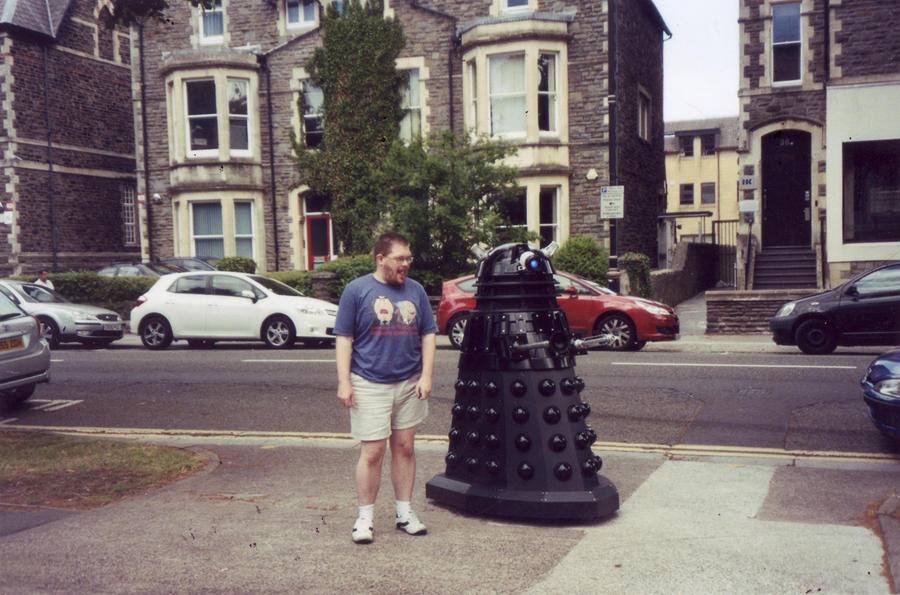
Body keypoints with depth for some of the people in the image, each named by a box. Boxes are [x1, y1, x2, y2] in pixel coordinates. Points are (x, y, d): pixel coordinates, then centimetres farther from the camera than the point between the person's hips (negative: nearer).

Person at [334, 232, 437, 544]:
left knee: (404, 449, 10)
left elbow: (428, 334, 13)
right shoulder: (357, 290, 0)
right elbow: (343, 339, -1)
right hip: (369, 385, -4)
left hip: (409, 384, 4)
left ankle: (404, 513, 22)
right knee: (372, 453, -4)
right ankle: (365, 517, 10)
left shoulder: (415, 290, 10)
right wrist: (344, 382, -7)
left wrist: (426, 376, 3)